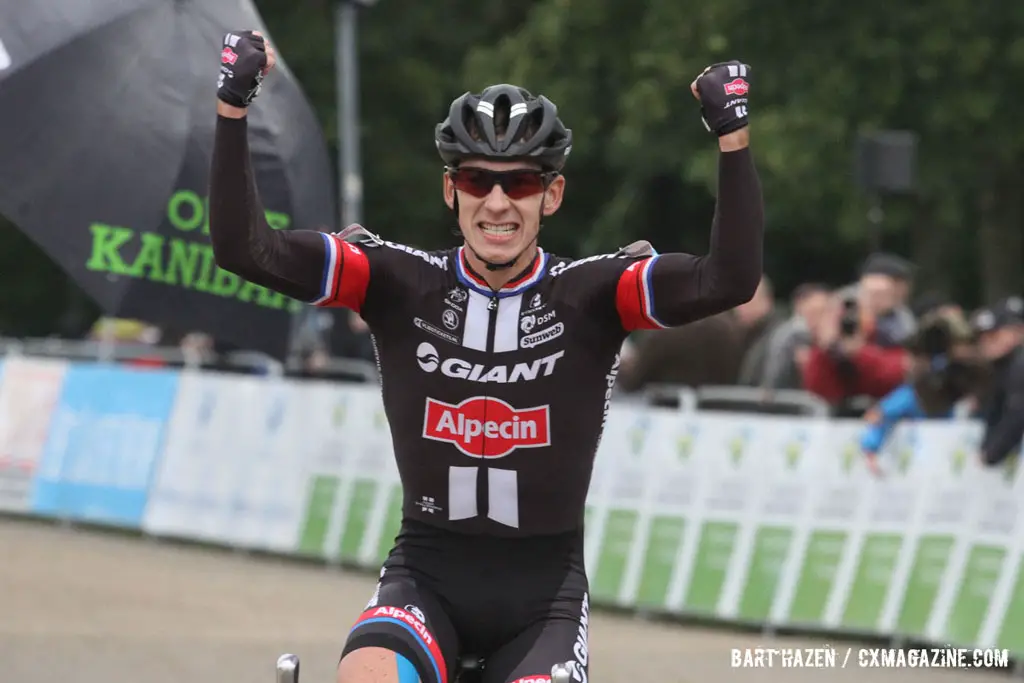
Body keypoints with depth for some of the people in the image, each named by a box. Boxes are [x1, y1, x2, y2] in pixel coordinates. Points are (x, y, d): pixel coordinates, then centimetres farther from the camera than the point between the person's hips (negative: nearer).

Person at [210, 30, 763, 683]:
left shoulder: (589, 293, -7)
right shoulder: (401, 284, -5)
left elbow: (731, 280, -21)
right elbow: (245, 249, -12)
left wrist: (732, 135, -30)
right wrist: (233, 108, -22)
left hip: (544, 590, 0)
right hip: (427, 576, 0)